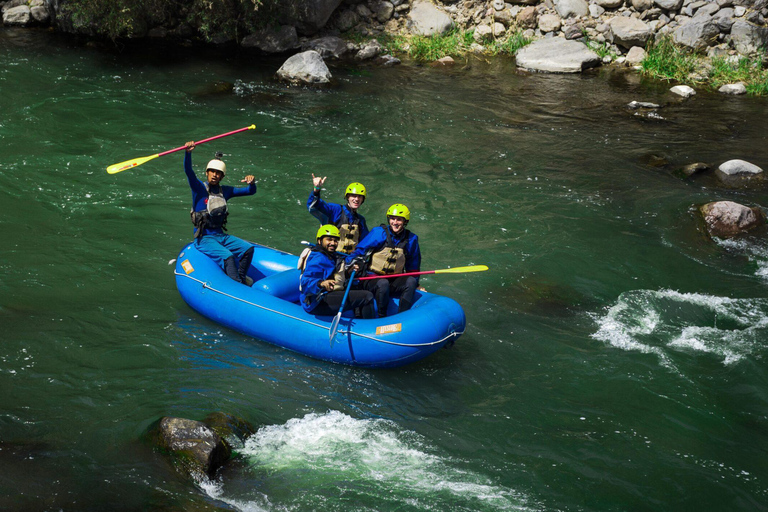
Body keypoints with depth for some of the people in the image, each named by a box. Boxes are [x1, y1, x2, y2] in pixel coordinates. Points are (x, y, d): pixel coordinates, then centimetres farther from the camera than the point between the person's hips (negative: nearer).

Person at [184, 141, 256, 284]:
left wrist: (251, 183, -12)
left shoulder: (225, 191, 12)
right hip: (204, 238, -6)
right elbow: (188, 171, -20)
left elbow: (250, 191, 13)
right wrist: (188, 152, -38)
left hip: (221, 236, 6)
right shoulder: (199, 188, -2)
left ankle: (240, 279, -2)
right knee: (228, 257, -28)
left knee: (248, 248, -11)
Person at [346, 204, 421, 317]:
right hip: (371, 280, -3)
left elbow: (413, 265, 18)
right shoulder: (379, 233, -6)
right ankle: (381, 317, -19)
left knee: (411, 281, -25)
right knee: (383, 283, -36)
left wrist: (416, 284, 19)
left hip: (394, 282, 3)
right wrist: (352, 264, -16)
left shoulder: (411, 239, 5)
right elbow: (359, 250, -2)